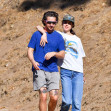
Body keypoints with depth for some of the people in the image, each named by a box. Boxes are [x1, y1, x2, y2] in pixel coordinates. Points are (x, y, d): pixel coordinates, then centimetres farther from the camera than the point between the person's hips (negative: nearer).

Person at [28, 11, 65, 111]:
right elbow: (30, 50, 4)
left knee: (54, 98, -6)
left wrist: (53, 53, -12)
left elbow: (62, 55, 10)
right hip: (39, 69, -2)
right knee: (43, 96, -13)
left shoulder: (58, 37, 12)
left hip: (53, 70, 2)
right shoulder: (37, 34, 7)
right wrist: (33, 61, -16)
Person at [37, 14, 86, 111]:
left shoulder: (77, 39, 22)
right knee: (67, 101, -13)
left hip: (78, 72, 3)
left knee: (77, 102, -8)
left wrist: (83, 74, 21)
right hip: (65, 71, -3)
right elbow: (39, 27, 8)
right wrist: (44, 34, -12)